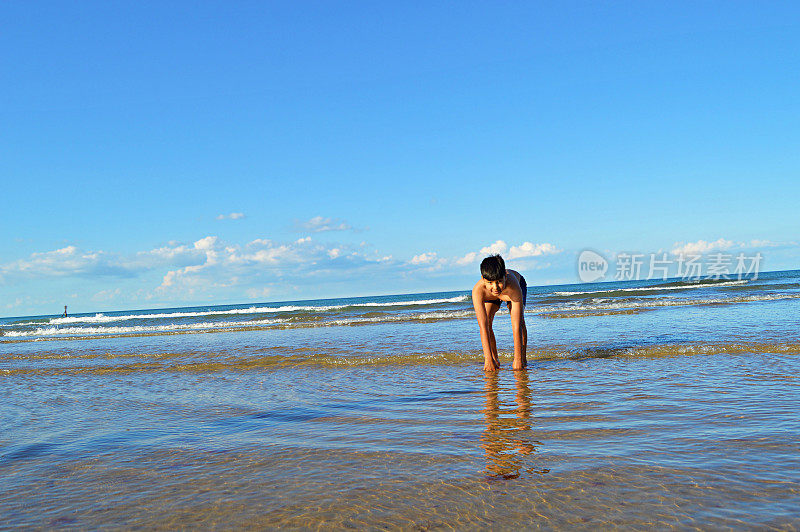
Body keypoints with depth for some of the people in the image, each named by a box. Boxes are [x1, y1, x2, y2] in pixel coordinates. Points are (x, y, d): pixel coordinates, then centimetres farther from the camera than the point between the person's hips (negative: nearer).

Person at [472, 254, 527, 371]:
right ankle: (494, 359, 2)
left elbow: (516, 326, -45)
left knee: (519, 320, -21)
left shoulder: (514, 287, -47)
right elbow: (483, 327, -45)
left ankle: (522, 358, -4)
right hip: (490, 296, 1)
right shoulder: (478, 290, -44)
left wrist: (517, 359, -46)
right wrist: (488, 359, -48)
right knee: (486, 321, -17)